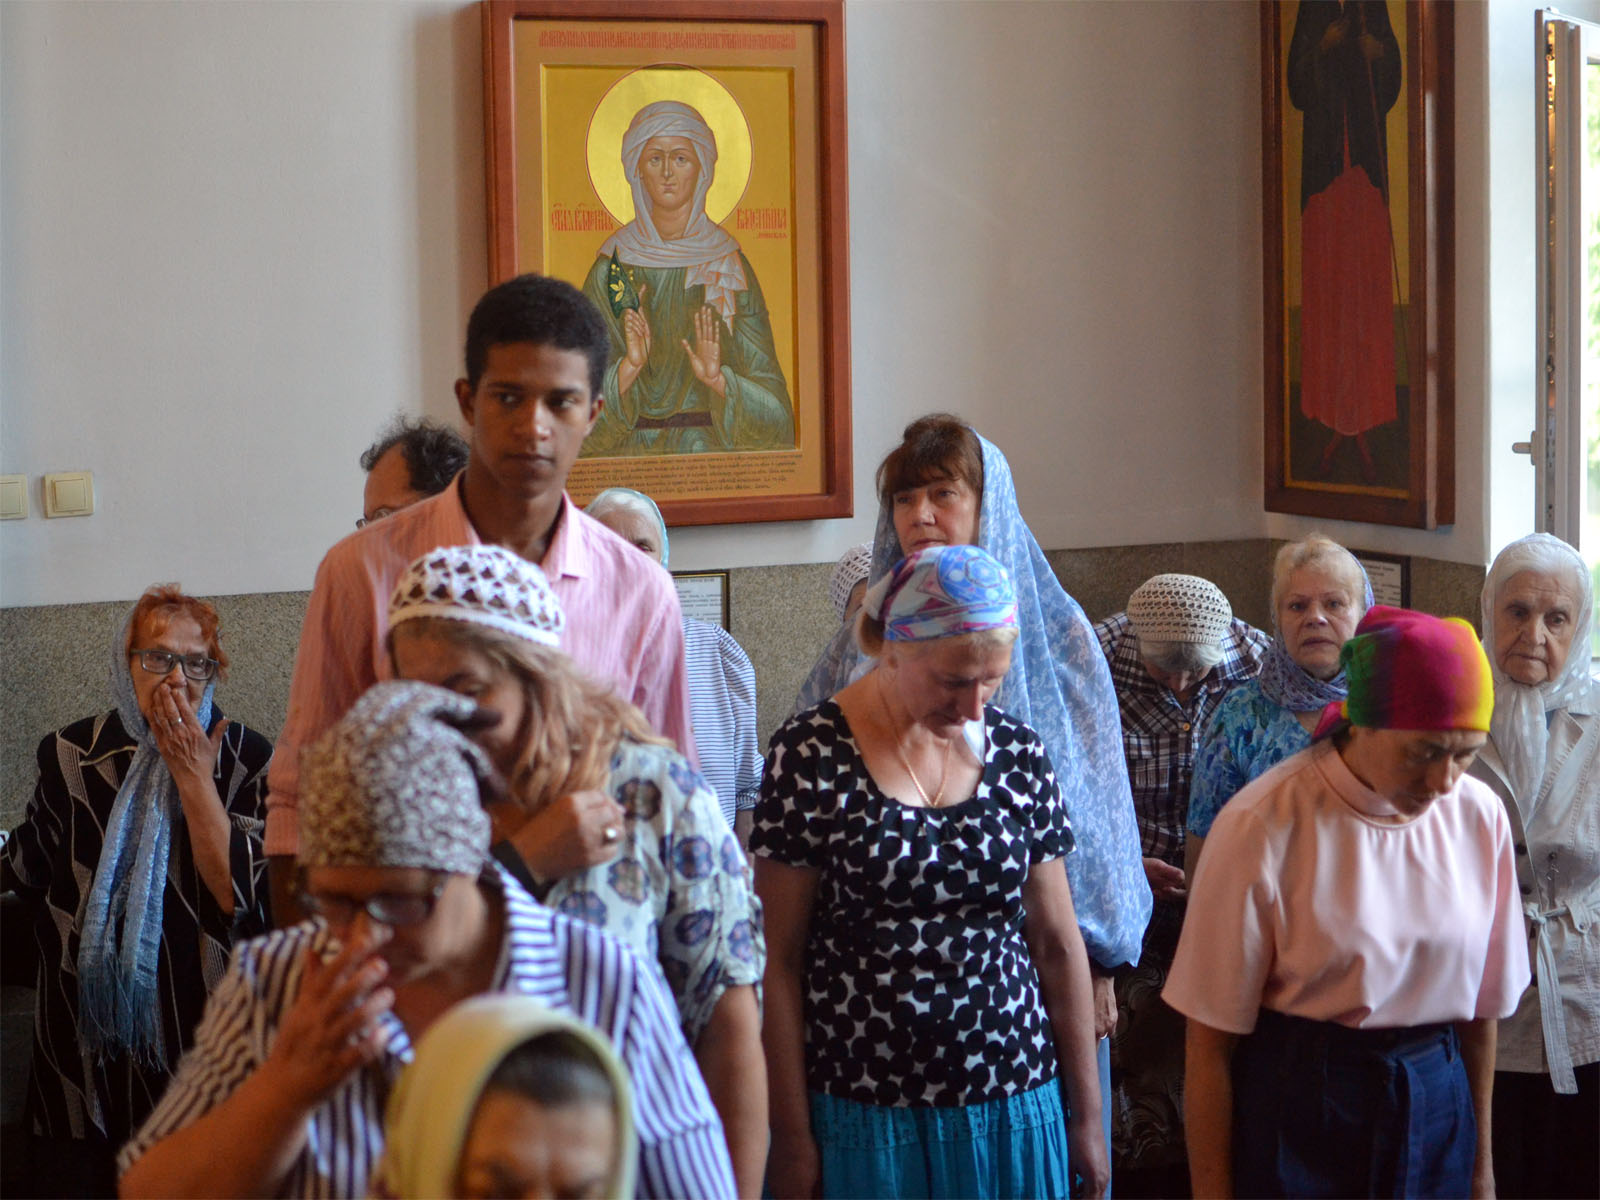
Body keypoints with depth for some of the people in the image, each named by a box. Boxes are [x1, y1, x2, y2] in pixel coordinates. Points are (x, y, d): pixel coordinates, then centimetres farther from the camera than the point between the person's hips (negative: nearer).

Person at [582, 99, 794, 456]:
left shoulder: (729, 266, 4)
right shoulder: (611, 269, 5)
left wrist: (719, 379, -15)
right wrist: (629, 365, -15)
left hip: (713, 453, 0)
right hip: (633, 452, 0)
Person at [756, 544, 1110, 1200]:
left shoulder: (1017, 753, 3)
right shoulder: (813, 755, -8)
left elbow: (1058, 945, 8)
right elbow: (779, 959, -7)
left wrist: (1086, 1119, 9)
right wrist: (792, 1140, -7)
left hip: (1013, 1112, 3)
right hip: (862, 1119, -3)